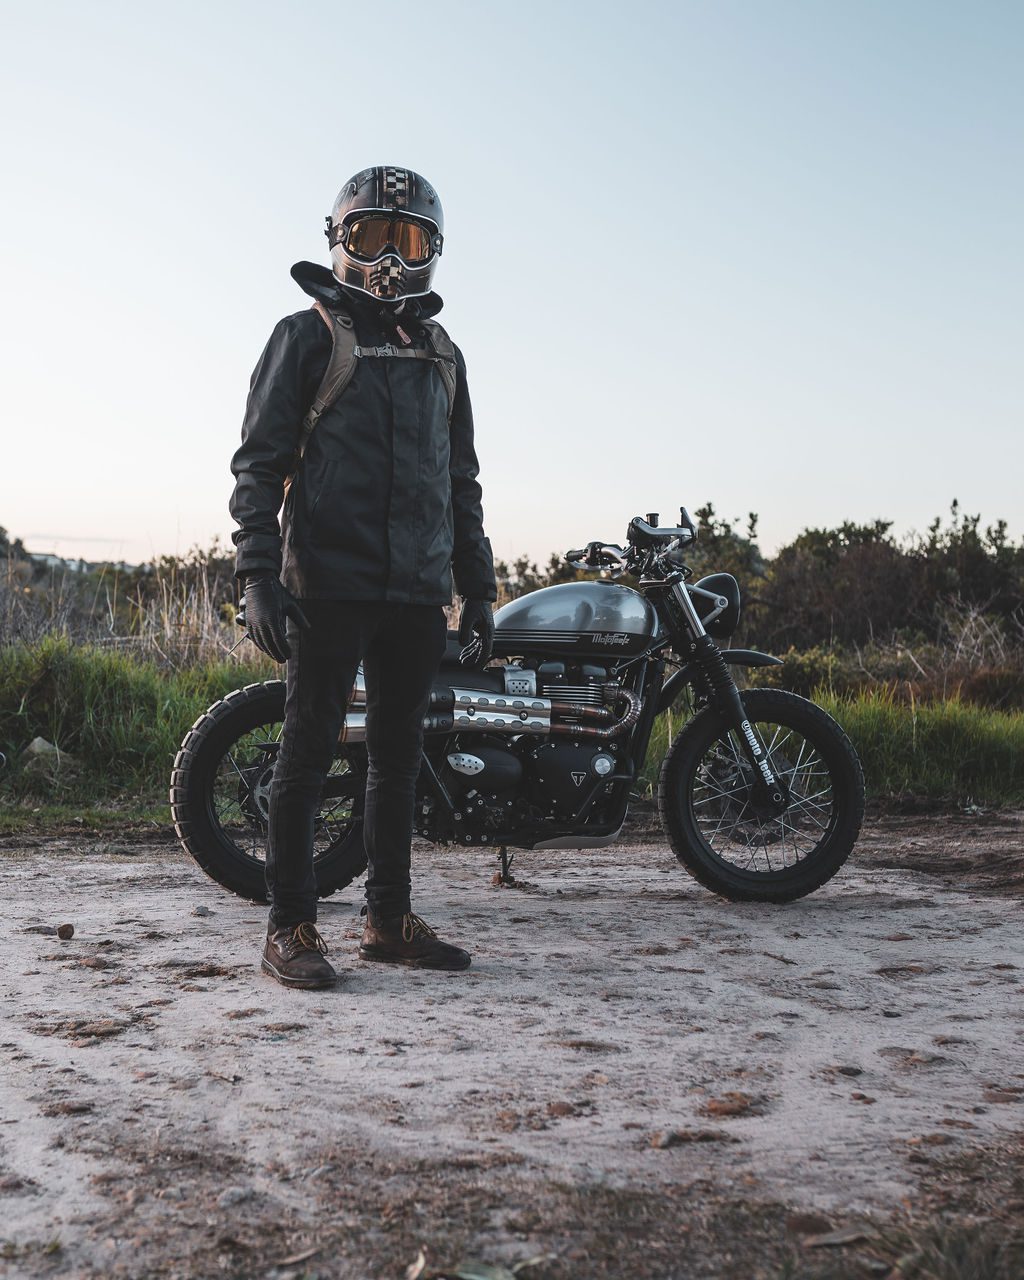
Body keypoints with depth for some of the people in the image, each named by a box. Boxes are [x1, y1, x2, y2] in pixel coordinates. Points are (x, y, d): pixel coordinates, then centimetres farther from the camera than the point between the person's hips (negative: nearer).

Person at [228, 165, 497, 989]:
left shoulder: (441, 355, 19)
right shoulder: (307, 336, 3)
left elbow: (463, 482, 23)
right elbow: (259, 461, -2)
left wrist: (479, 590, 17)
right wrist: (258, 575, -14)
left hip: (418, 592, 6)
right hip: (328, 582, -5)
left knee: (399, 757, 9)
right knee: (309, 751, -3)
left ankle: (389, 919, 19)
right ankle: (291, 926, 5)